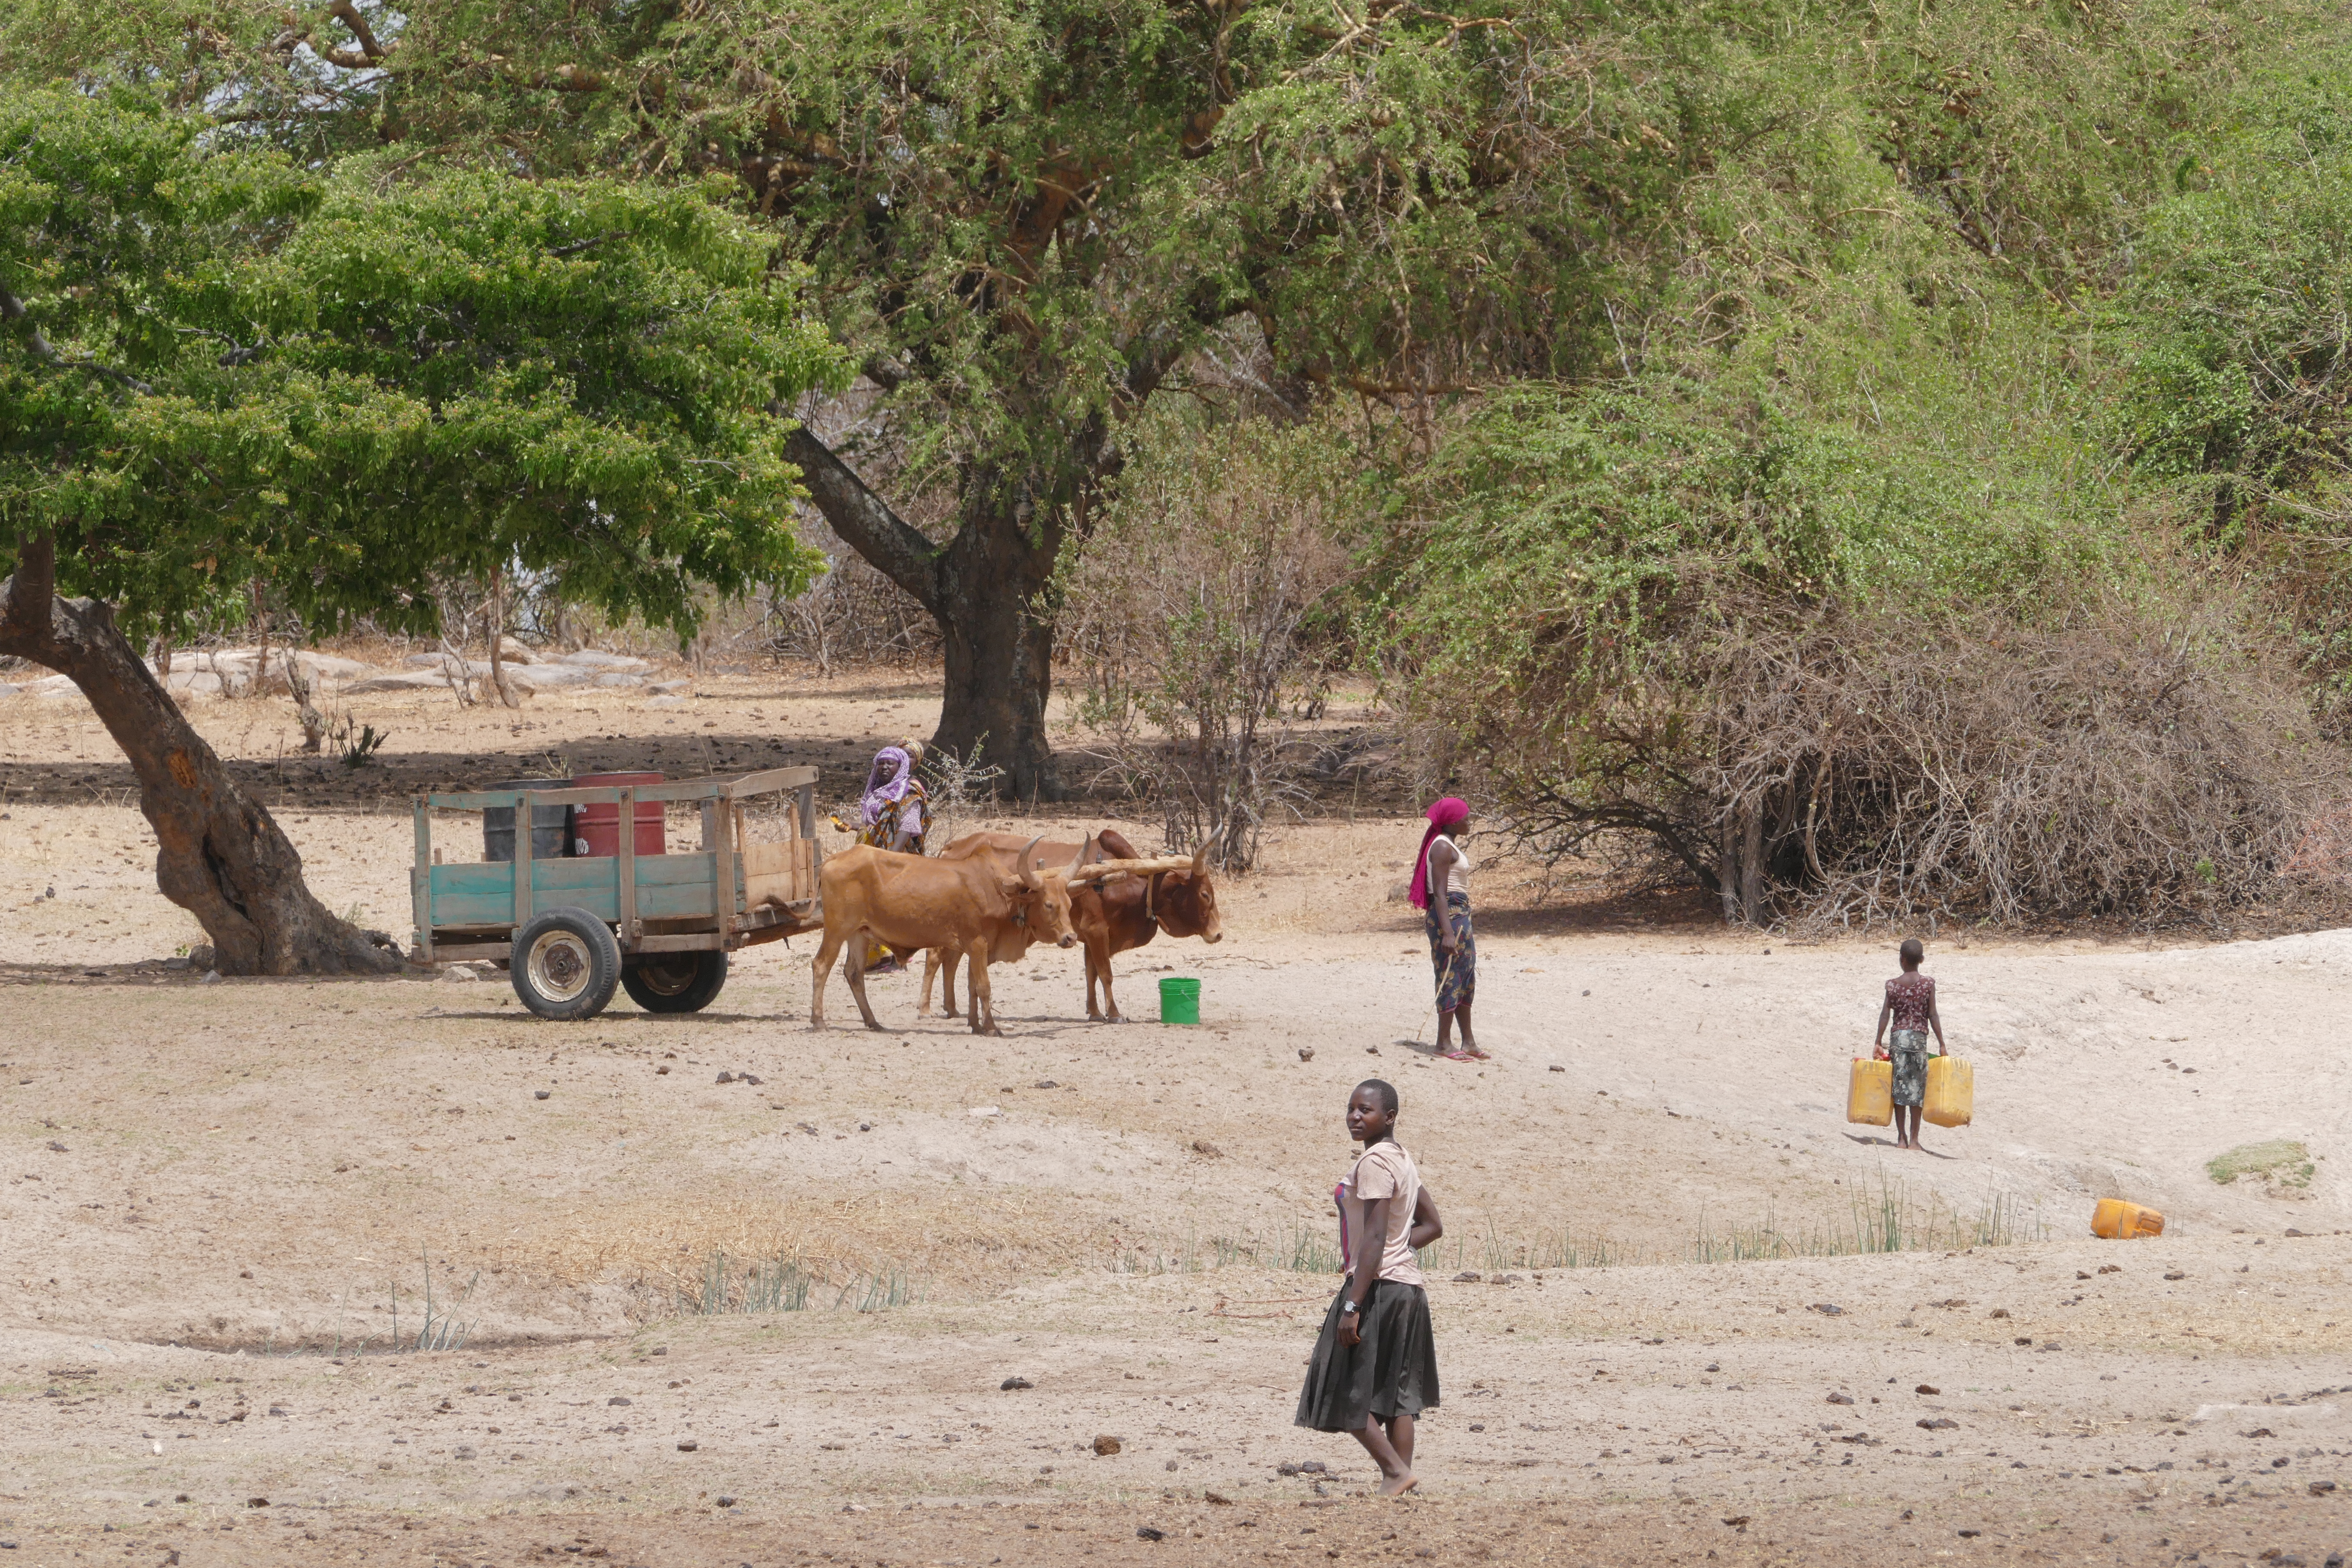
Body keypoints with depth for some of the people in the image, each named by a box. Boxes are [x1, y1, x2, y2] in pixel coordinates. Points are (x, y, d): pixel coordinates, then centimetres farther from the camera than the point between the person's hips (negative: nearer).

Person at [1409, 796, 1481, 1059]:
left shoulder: (1451, 846, 17)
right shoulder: (1443, 848, -14)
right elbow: (1439, 893, -20)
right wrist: (1447, 932, -25)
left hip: (1460, 914, 11)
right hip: (1448, 915, -11)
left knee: (1466, 979, 13)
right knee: (1451, 978, -7)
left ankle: (1469, 1043, 18)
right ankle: (1444, 1044, -3)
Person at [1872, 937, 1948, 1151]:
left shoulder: (1893, 985, 1)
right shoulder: (1928, 984, -1)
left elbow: (1885, 1014, 0)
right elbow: (1933, 1015, -3)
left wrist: (1878, 1042, 5)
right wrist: (1941, 1044, 2)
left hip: (1898, 1037, 1)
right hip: (1919, 1037, -1)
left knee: (1899, 1086, 7)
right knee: (1916, 1089, 4)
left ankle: (1902, 1137, 6)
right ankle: (1914, 1139, 4)